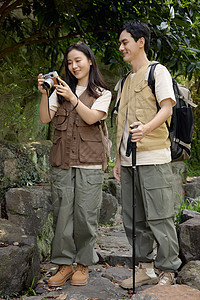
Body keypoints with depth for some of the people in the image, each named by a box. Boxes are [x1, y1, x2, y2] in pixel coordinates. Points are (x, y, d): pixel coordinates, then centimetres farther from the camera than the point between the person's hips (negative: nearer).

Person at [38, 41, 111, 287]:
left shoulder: (102, 93, 8)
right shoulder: (61, 90, 14)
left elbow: (91, 118, -9)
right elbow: (45, 118, 3)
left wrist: (72, 98, -19)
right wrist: (43, 94, -11)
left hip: (88, 161, -2)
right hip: (62, 160, 3)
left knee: (85, 213, -2)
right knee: (62, 211, 2)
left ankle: (83, 264, 12)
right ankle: (64, 264, 12)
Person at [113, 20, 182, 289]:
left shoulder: (157, 71, 2)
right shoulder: (126, 81, 23)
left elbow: (167, 108, -10)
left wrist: (147, 128, -30)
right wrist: (118, 158, 18)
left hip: (153, 156, -7)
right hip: (129, 159, 8)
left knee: (159, 217, -6)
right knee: (133, 218, 8)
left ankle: (167, 272, 3)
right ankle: (145, 268, 18)